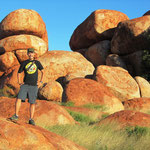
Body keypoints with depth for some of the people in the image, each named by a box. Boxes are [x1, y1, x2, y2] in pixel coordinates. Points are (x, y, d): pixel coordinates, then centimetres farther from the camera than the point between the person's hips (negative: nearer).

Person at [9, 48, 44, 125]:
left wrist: (40, 81, 9)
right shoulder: (24, 63, 9)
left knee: (32, 102, 0)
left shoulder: (37, 63, 10)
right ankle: (16, 115, -9)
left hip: (34, 85, 0)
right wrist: (19, 82, 5)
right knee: (19, 98, -16)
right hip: (25, 84, 0)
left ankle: (31, 119, 5)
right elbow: (19, 73, 17)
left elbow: (42, 72, 20)